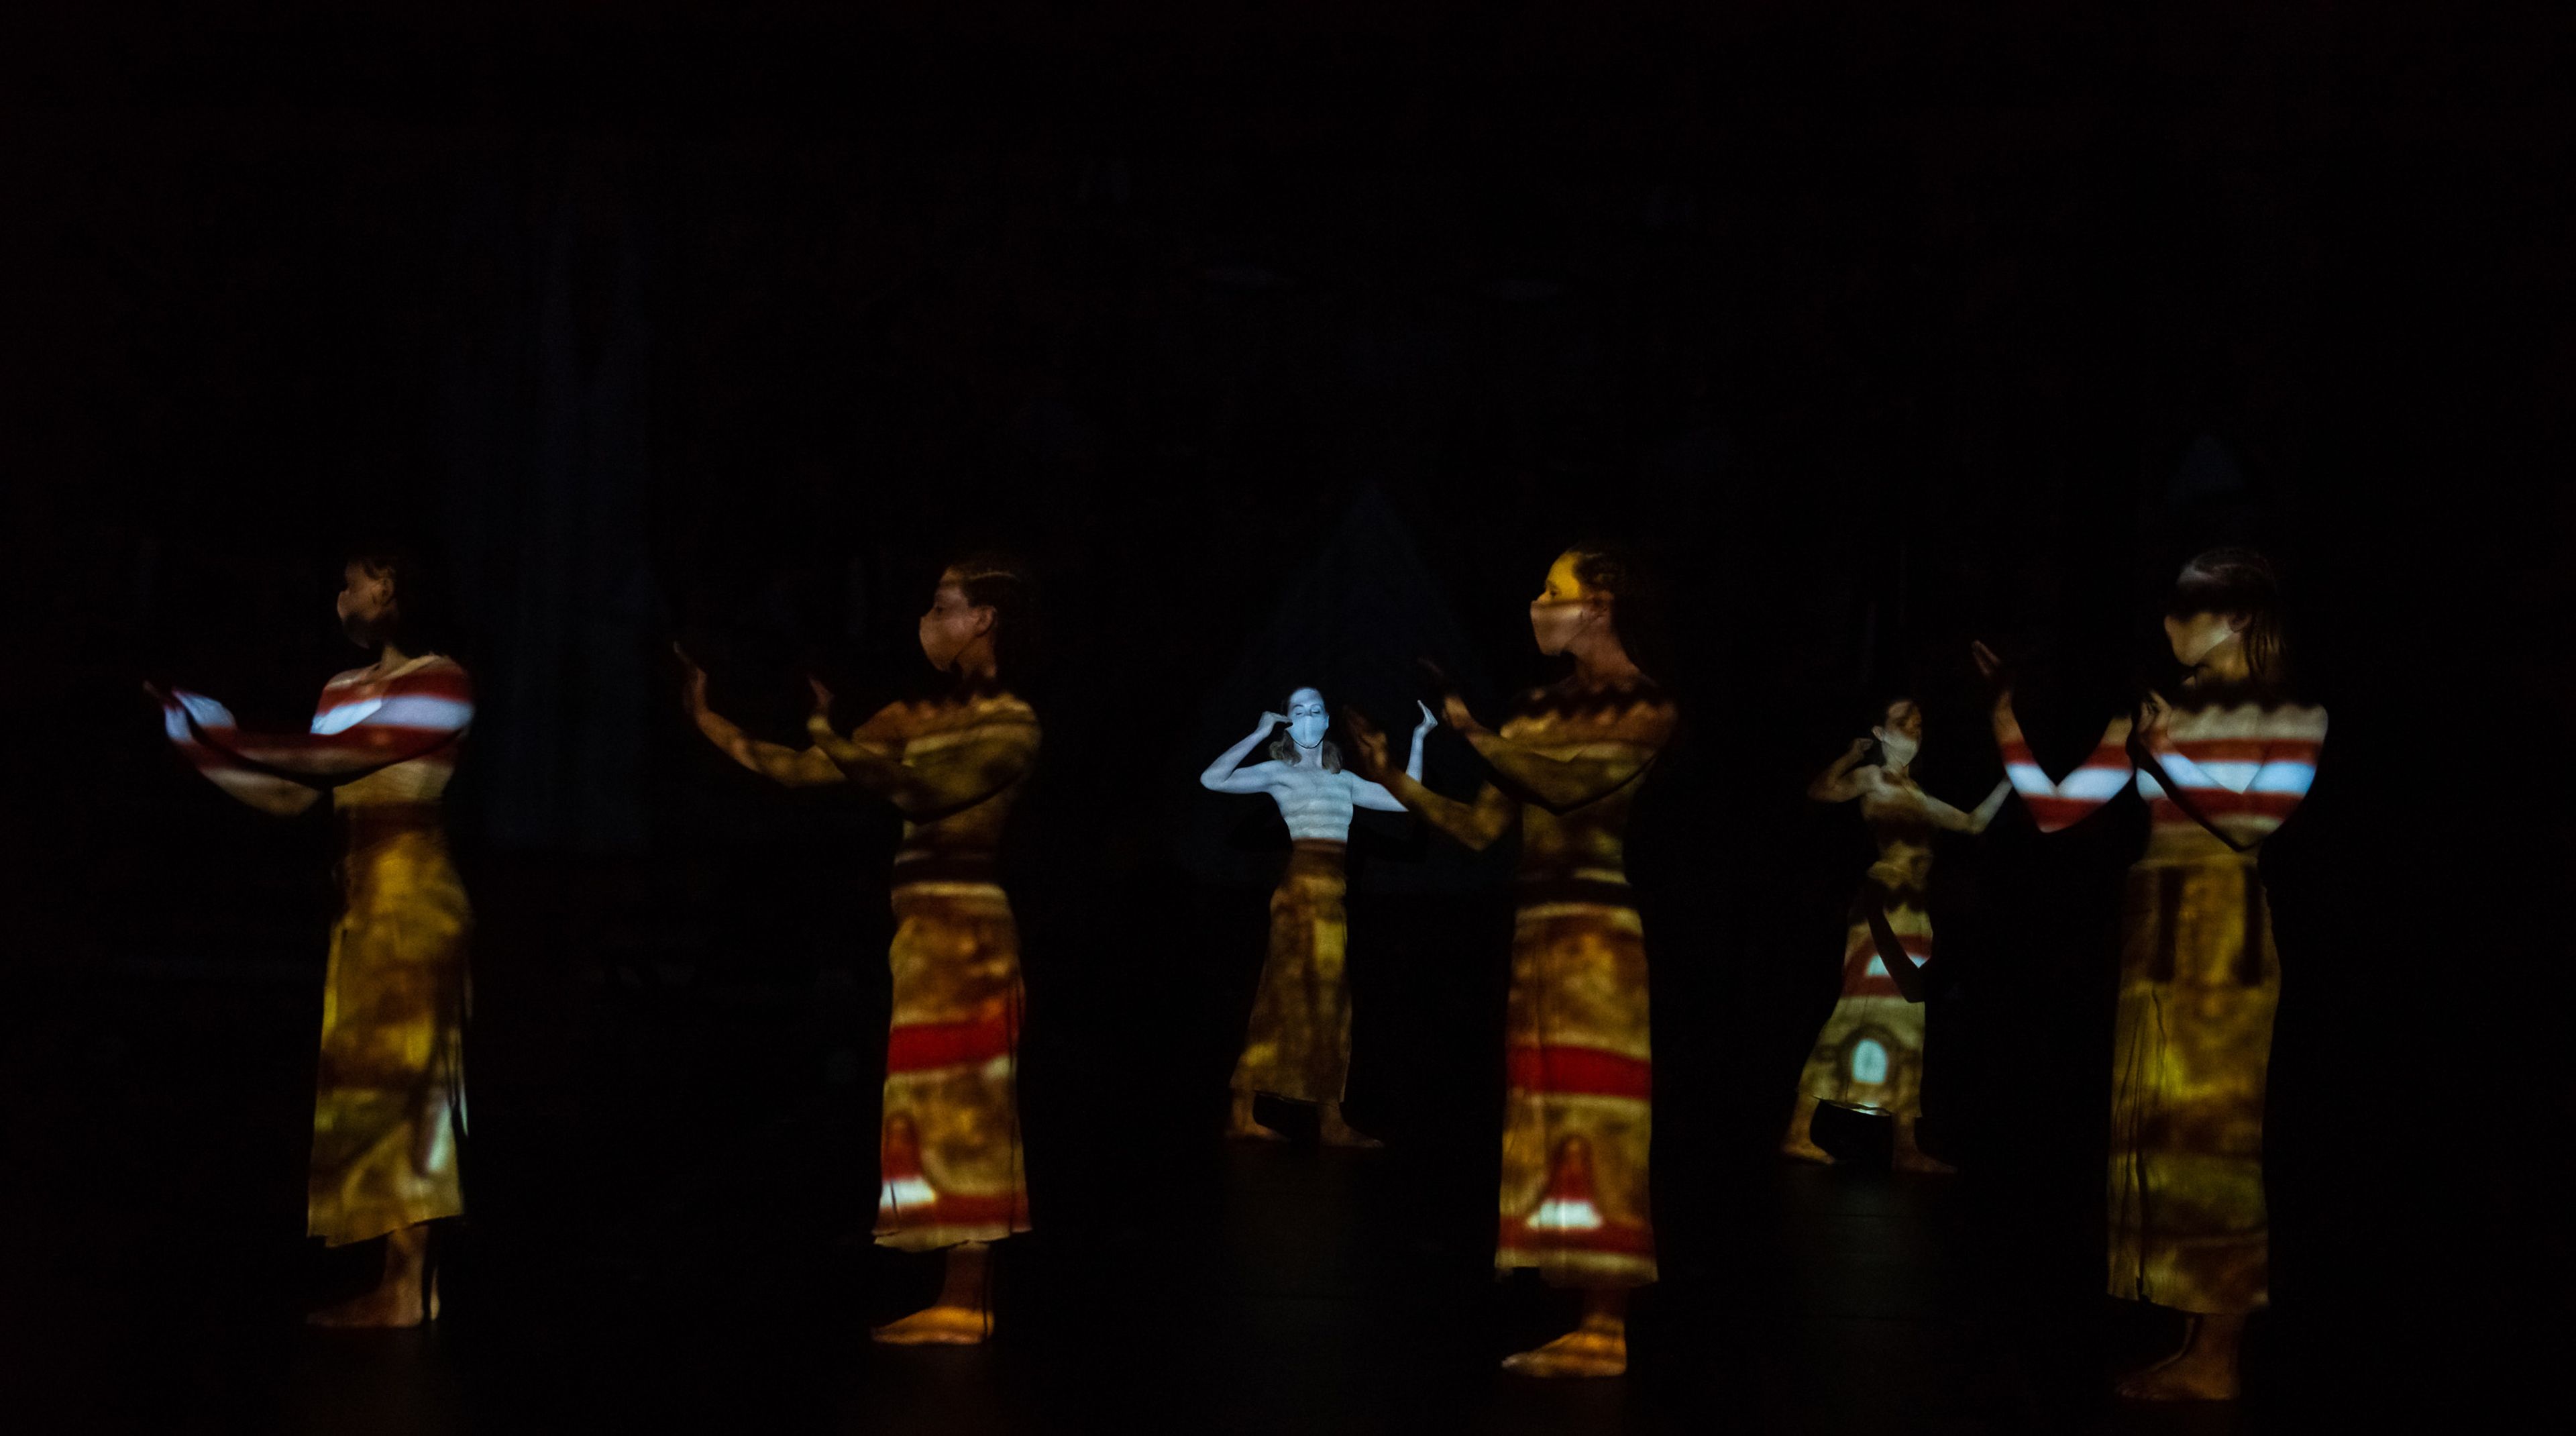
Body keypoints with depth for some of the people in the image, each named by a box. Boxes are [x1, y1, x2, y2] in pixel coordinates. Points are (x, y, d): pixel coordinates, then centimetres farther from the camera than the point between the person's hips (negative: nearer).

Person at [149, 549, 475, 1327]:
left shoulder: (439, 681, -8)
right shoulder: (344, 690, 16)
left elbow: (341, 756, -18)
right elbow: (291, 796, 13)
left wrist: (219, 735, -15)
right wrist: (200, 741, 8)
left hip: (413, 894, -8)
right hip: (362, 896, 8)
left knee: (390, 1075, -8)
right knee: (383, 1082, 7)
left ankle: (409, 1284, -6)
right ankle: (404, 1277, 10)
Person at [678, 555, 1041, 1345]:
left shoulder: (1010, 725, -7)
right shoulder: (919, 715, 15)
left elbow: (913, 784, -20)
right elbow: (805, 771, 10)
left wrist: (824, 728, -23)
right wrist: (708, 719, 6)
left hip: (961, 929, -8)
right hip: (922, 926, 8)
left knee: (958, 1110, -6)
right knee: (943, 1114, 8)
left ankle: (965, 1302, -2)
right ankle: (960, 1299, 13)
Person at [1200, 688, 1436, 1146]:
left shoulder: (1344, 780, 19)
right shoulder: (1278, 773, 4)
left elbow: (1405, 800, 18)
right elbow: (1212, 779, -8)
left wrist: (1418, 739, 20)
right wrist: (1260, 733, -3)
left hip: (1334, 898, 6)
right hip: (1301, 889, -6)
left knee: (1329, 1004, 5)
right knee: (1290, 994, -10)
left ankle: (1330, 1120, 6)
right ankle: (1243, 1111, -10)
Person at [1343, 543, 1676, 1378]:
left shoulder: (1645, 710, -2)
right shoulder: (1541, 712, 16)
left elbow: (1570, 785, -18)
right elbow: (1482, 830, 10)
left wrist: (1468, 728, -17)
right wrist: (1390, 778, 3)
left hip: (1597, 929, -7)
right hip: (1535, 927, 7)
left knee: (1593, 1114, -8)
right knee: (1551, 1117, 5)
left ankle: (1606, 1328, -5)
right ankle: (1592, 1324, 10)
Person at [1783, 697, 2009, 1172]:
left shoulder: (1916, 794, 22)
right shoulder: (1872, 778, 1)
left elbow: (1974, 822, 30)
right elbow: (1820, 791, -19)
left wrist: (2008, 783, 25)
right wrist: (1850, 756, -31)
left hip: (1913, 916, 8)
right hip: (1882, 907, -8)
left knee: (1908, 1028, 6)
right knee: (1863, 1012, -14)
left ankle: (1907, 1148, 9)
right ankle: (1800, 1132, -15)